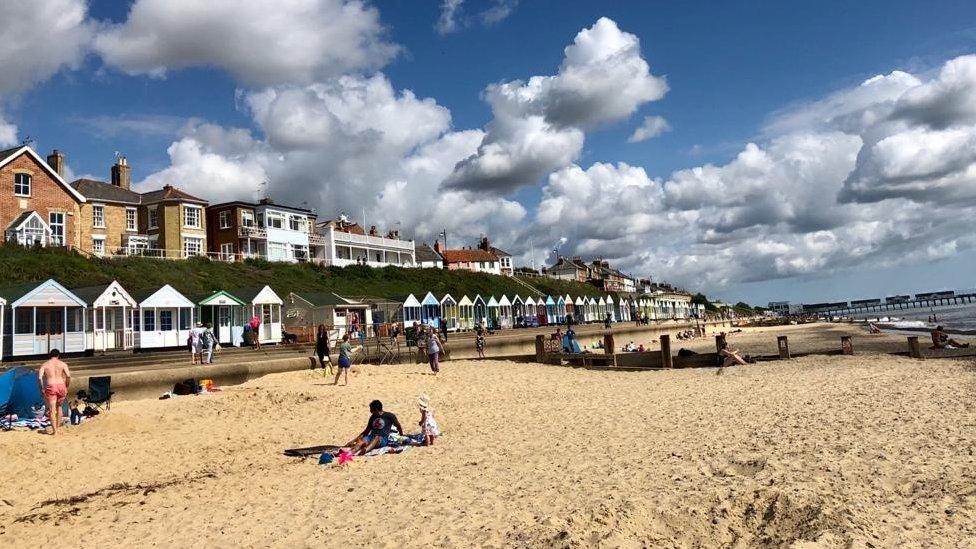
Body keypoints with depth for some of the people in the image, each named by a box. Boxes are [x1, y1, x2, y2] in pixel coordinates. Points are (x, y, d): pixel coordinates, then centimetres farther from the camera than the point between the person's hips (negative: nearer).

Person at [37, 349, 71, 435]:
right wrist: (67, 388, 4)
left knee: (51, 410, 1)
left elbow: (39, 377, -5)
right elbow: (68, 376, -5)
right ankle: (58, 427, 22)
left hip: (50, 387, -1)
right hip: (61, 386, 1)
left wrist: (42, 388, 4)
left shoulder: (44, 364, 10)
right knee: (59, 406, 22)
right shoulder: (62, 364, 8)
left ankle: (54, 430, -4)